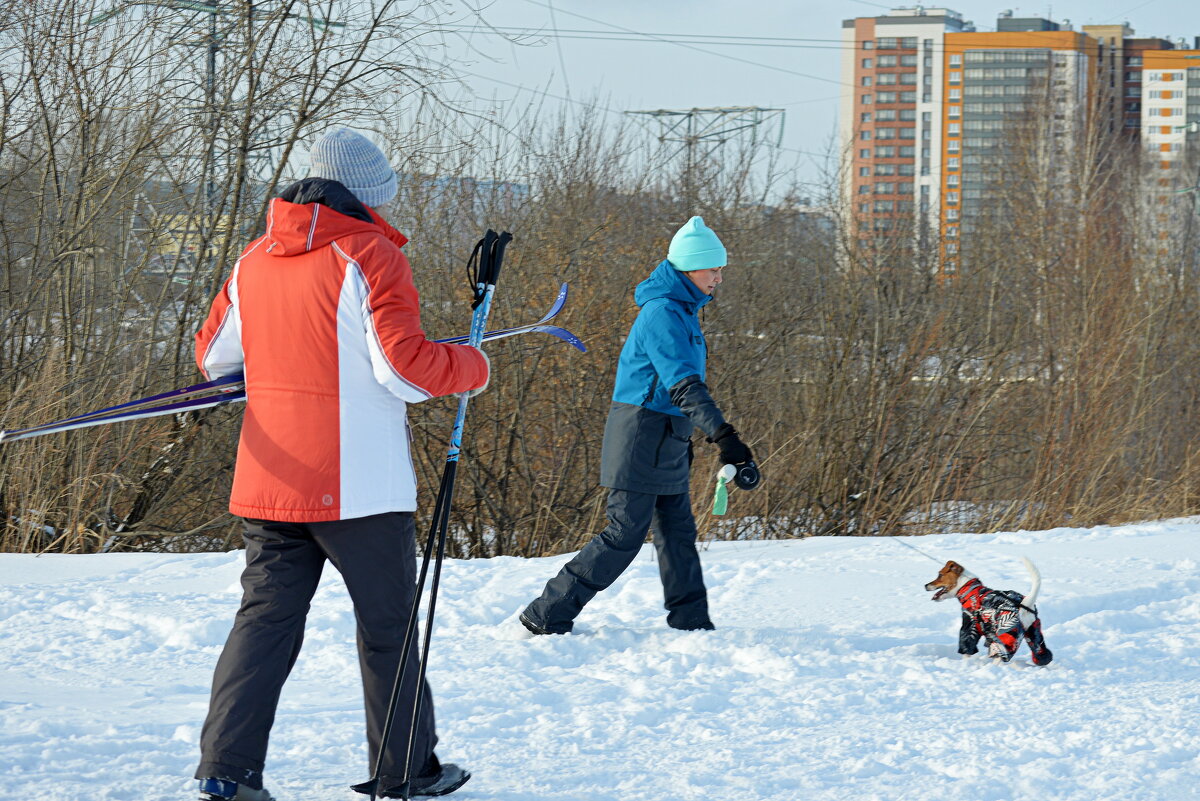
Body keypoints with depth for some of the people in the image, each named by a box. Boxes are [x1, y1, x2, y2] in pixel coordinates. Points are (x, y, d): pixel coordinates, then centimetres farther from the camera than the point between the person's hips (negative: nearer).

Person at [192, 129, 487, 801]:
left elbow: (213, 356, 17)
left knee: (267, 616, 7)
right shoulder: (371, 256, -11)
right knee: (388, 625, 8)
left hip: (270, 486, 5)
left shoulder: (255, 260, 9)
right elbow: (405, 367, -18)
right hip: (359, 486, -5)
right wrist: (471, 366, 0)